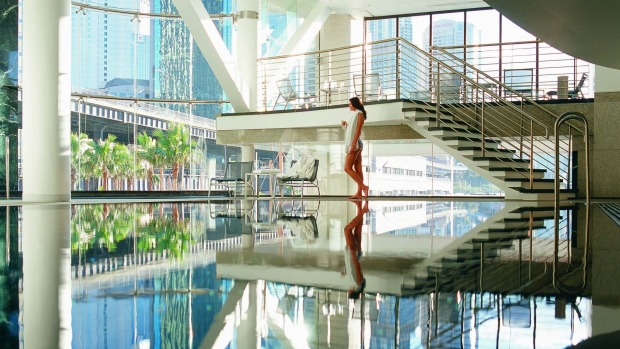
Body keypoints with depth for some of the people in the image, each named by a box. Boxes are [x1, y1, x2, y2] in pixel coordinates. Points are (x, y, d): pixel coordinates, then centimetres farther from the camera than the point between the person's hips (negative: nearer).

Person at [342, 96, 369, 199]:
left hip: (355, 144, -10)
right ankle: (359, 193, 3)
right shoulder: (355, 114, 20)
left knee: (347, 168, -12)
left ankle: (364, 187, -14)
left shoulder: (359, 113, -8)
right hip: (356, 145, 10)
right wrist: (346, 125, 6)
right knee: (357, 169, 5)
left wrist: (353, 145, -22)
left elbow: (358, 131, -16)